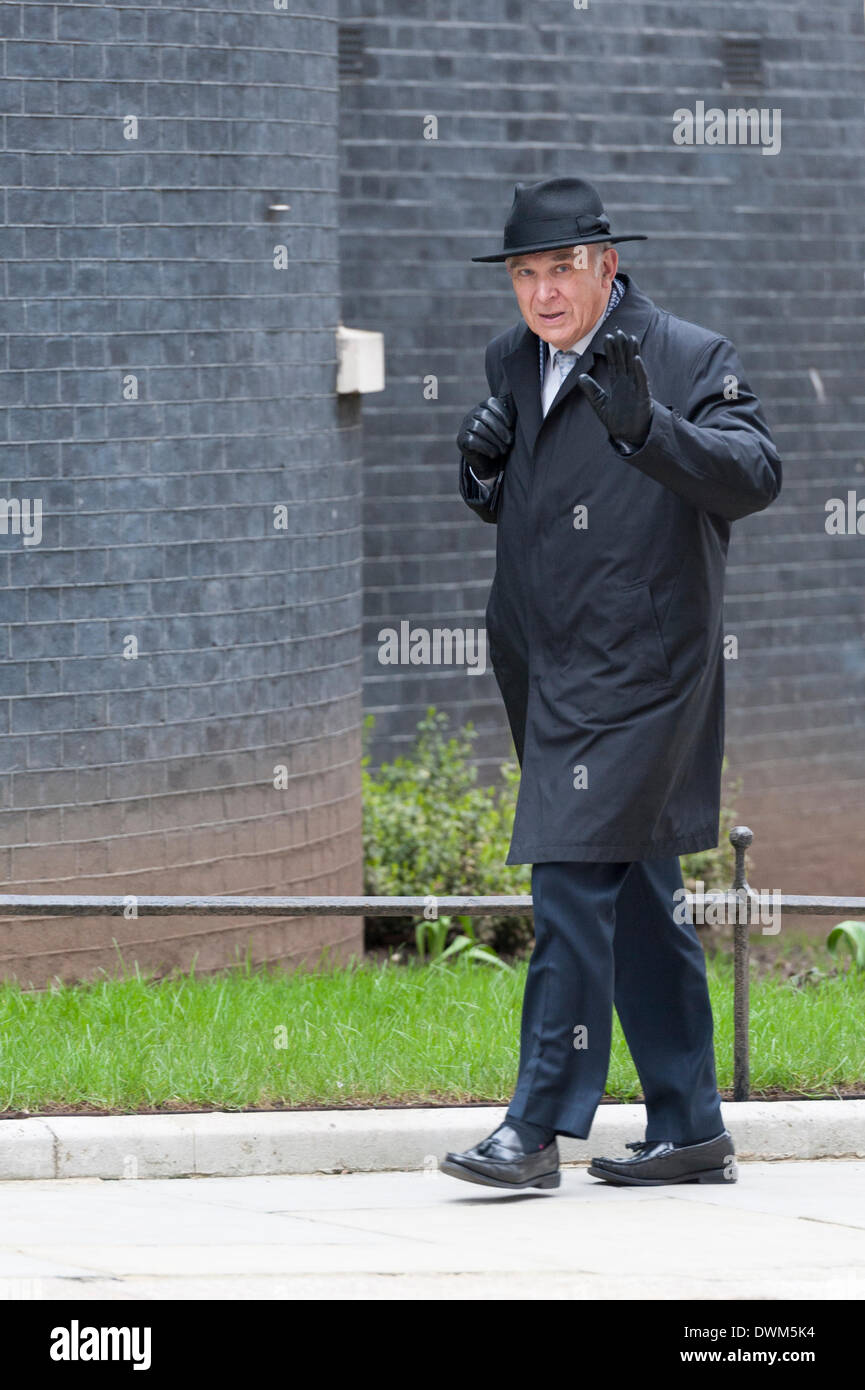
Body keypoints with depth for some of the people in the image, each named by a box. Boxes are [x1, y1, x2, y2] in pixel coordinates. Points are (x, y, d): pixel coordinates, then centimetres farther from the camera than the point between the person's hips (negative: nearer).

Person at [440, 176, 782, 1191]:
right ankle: (689, 1129, 18)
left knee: (574, 883, -14)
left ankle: (538, 1127, -12)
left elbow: (752, 476, -22)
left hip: (636, 670, -8)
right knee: (637, 898, 12)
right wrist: (482, 469, -1)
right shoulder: (513, 363, 13)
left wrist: (647, 430, -38)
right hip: (549, 670, 8)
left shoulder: (690, 361, -8)